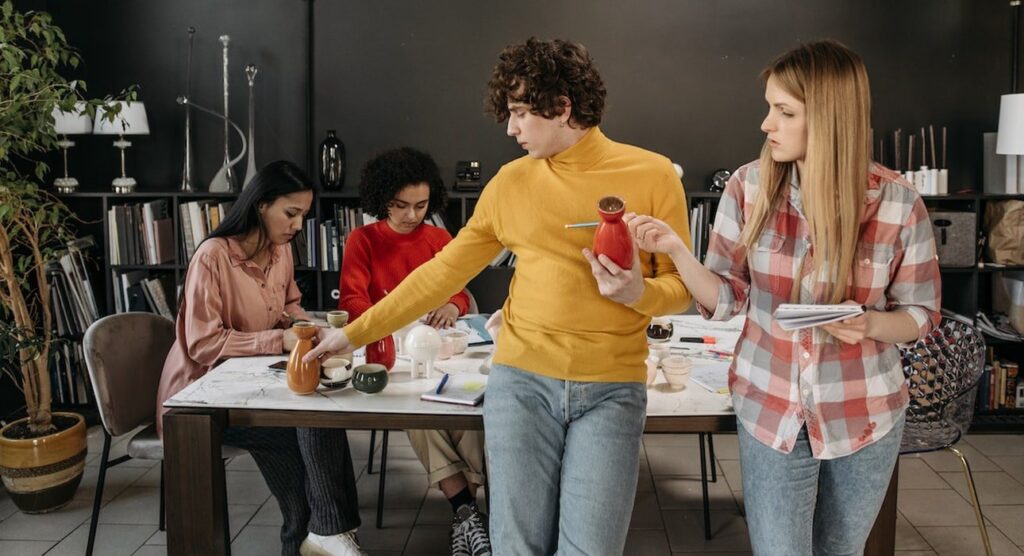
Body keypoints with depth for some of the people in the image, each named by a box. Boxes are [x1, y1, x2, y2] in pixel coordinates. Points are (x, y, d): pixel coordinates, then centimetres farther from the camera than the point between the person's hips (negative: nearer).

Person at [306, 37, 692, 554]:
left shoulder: (652, 174, -1)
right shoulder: (510, 183, 6)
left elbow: (680, 286, 4)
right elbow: (443, 272, 10)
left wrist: (638, 293, -18)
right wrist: (355, 333, 10)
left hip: (612, 389, -2)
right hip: (521, 380, 2)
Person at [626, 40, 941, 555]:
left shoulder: (899, 203, -14)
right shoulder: (749, 186, -10)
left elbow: (921, 313, -3)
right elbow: (725, 298, -5)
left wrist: (871, 324, -25)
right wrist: (675, 249, -23)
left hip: (866, 416, 0)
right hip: (770, 411, 0)